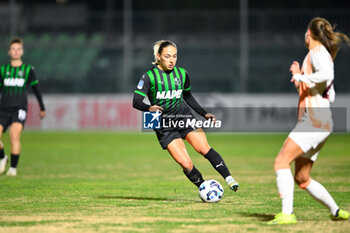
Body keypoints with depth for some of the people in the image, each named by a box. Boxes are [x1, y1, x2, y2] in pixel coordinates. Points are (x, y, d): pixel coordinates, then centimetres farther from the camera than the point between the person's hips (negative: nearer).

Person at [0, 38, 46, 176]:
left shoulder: (28, 70, 6)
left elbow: (36, 89, 14)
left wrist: (42, 108, 19)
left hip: (19, 108, -2)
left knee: (14, 136, -22)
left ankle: (13, 168, -13)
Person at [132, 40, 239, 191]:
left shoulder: (182, 74, 5)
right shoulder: (150, 76, -8)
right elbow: (136, 102, -17)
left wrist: (204, 113, 17)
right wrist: (149, 108, -38)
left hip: (185, 117, 3)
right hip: (164, 126, -3)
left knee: (204, 148, -22)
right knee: (185, 164, -15)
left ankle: (228, 178, -20)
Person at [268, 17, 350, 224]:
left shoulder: (318, 51, -4)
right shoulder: (322, 54, 24)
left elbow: (327, 74, -26)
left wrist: (302, 78, -13)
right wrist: (300, 76, 28)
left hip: (315, 121, -10)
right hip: (317, 123, 10)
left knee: (282, 161, -18)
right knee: (302, 178, 12)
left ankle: (287, 214, -26)